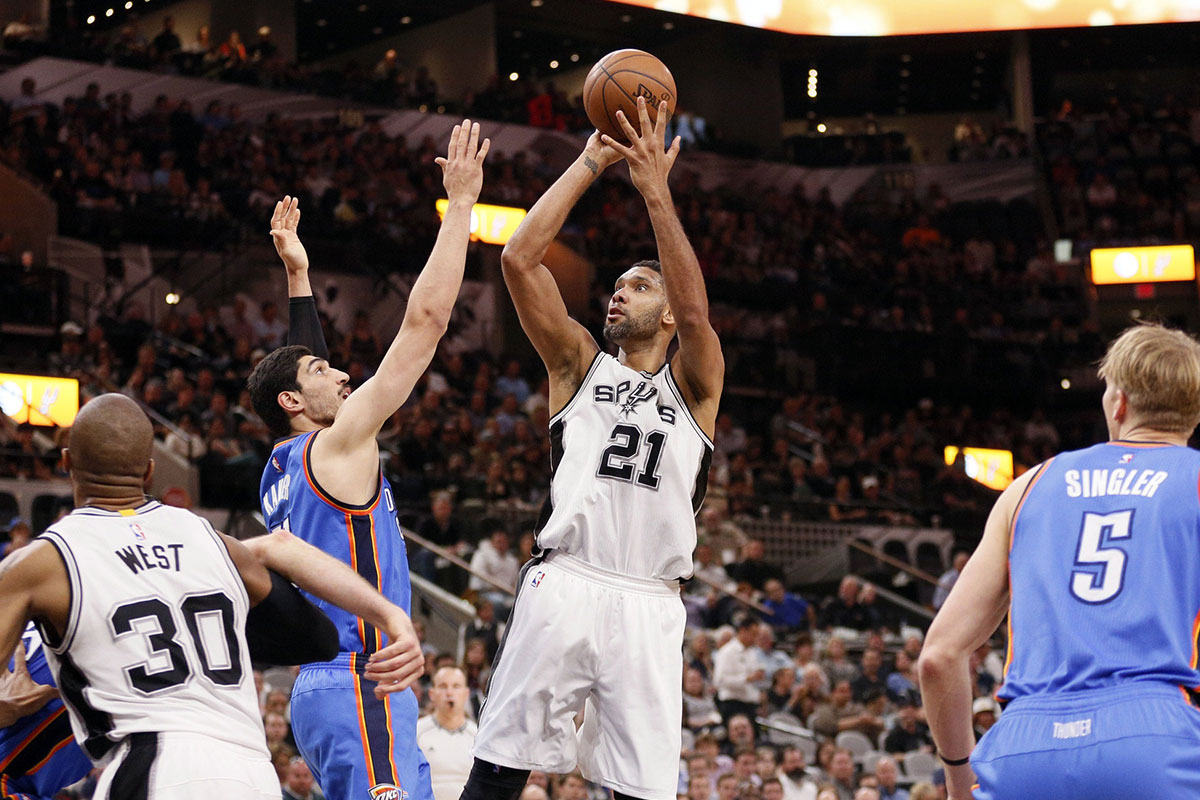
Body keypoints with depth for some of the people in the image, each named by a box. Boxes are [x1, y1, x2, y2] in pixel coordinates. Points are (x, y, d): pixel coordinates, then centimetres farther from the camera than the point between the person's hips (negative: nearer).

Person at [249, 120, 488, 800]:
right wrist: (460, 203, -4)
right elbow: (425, 320, -8)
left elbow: (309, 371, 35)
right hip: (359, 690, -10)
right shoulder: (338, 445, -6)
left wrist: (298, 273, 36)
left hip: (325, 687, 10)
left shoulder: (282, 469, 17)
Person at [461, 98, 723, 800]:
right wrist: (590, 164, 3)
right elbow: (520, 260, 6)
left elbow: (694, 310, -9)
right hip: (564, 585, 0)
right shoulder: (580, 365, 17)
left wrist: (656, 190, -12)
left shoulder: (694, 383, 14)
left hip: (649, 604, 0)